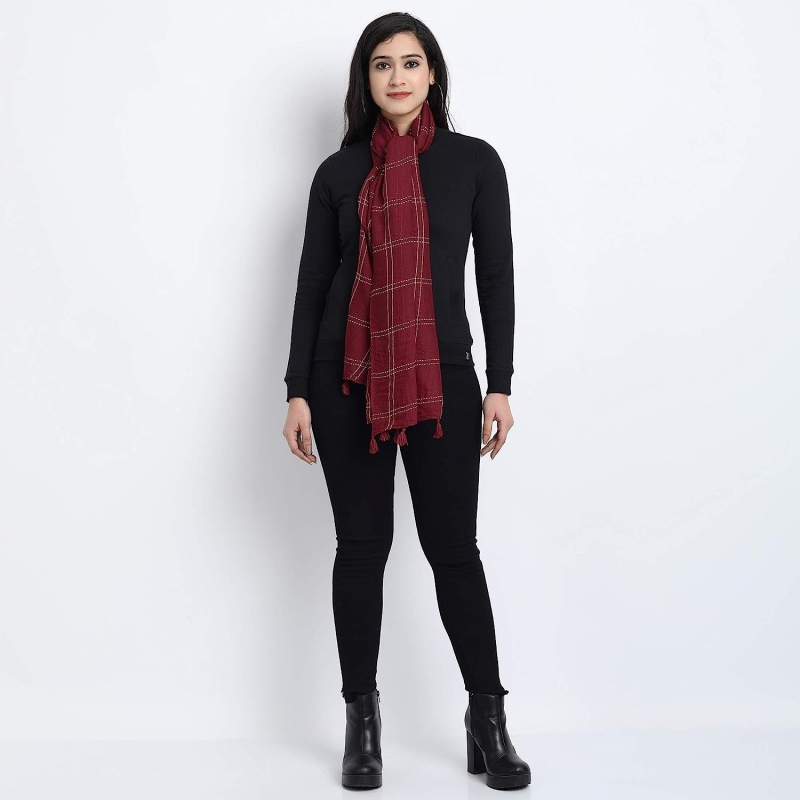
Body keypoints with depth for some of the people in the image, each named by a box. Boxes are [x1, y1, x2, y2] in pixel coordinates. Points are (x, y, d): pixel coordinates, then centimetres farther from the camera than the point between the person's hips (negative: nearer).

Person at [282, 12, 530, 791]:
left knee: (453, 546, 0)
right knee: (361, 544, 6)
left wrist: (499, 384, -2)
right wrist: (297, 391, 2)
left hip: (441, 378, -1)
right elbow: (312, 282, 7)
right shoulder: (339, 171, 7)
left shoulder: (473, 161, 5)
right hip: (346, 380, 1)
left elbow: (496, 276, 4)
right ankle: (361, 720, 19)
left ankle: (488, 719, 14)